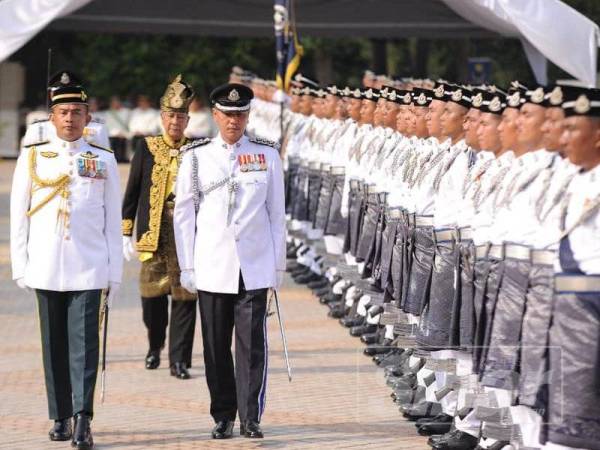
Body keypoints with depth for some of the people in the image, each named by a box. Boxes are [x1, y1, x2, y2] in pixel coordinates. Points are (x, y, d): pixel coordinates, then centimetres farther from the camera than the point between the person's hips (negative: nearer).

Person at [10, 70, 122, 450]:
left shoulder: (104, 161, 5)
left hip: (89, 271, -1)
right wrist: (21, 266, 2)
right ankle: (61, 419, 17)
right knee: (54, 346, 8)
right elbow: (19, 216, 7)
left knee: (84, 344, -9)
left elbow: (113, 221, 7)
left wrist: (115, 273, 3)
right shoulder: (32, 158, 6)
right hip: (46, 271, 1)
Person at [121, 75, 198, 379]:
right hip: (154, 234, 0)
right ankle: (155, 345, 30)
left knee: (185, 296, -3)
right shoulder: (147, 149, 5)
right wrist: (126, 234, 3)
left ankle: (179, 360, 2)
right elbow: (132, 194, 8)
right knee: (152, 293, 5)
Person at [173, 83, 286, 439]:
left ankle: (251, 417, 1)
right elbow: (184, 215, 7)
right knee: (216, 346, 4)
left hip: (255, 268, -1)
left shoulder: (267, 155, 7)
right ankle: (223, 418, 13)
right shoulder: (197, 157, 6)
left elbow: (277, 214, 9)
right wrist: (188, 267, 3)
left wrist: (278, 264, 7)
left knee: (252, 344, -5)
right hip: (212, 270, 1)